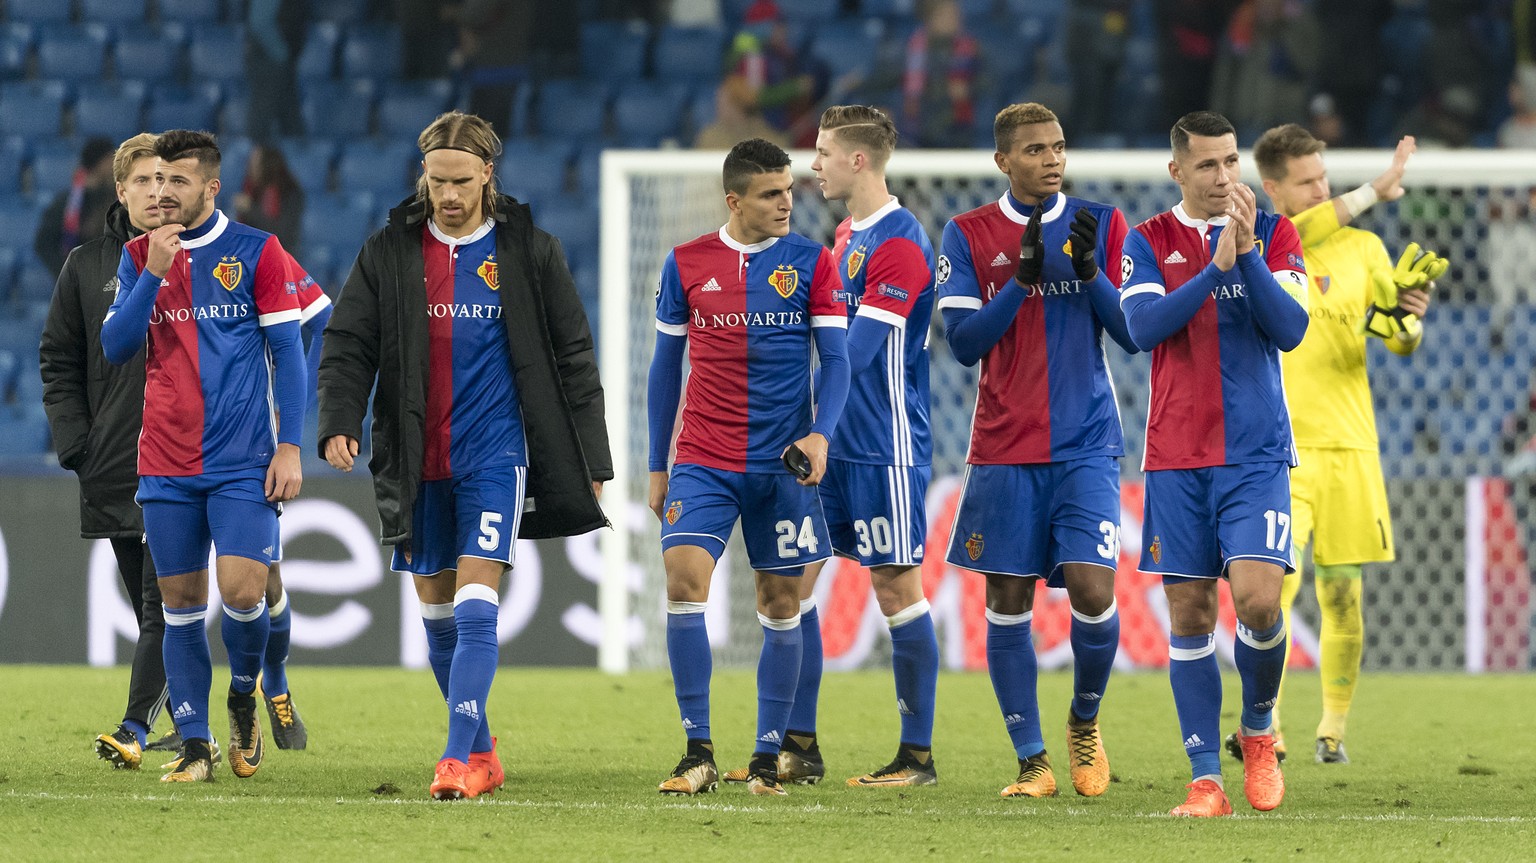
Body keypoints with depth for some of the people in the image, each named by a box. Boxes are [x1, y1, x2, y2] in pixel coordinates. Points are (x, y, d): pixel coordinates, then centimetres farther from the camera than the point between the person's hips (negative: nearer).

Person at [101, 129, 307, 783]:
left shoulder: (257, 252, 0)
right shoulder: (138, 256, 9)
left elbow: (287, 354, 0)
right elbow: (115, 347, 0)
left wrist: (289, 448, -7)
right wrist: (154, 274, -11)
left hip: (243, 460, -3)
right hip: (165, 463, 3)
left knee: (242, 591, -13)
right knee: (181, 601, 2)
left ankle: (243, 698, 15)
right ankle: (194, 745, 8)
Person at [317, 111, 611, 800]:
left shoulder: (529, 251, 2)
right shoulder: (389, 252, 4)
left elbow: (572, 357, 6)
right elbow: (346, 346, 3)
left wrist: (592, 459, 4)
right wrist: (339, 423, -15)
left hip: (494, 457, -3)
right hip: (416, 462, 3)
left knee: (475, 606, -15)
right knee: (437, 613, 9)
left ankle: (459, 757, -18)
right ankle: (481, 753, 23)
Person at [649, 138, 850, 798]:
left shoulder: (810, 262, 2)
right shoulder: (686, 265, 5)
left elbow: (835, 360, 0)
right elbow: (665, 366, 12)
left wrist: (821, 433, -17)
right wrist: (656, 466, 11)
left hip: (783, 464, 0)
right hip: (703, 463, 0)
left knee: (781, 603, 3)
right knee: (684, 578, -16)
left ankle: (766, 760, 13)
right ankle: (698, 754, -10)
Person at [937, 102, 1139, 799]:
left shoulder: (1102, 225, 5)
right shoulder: (968, 235, 4)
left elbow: (1135, 333, 2)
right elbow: (963, 341, -2)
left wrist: (1089, 270, -14)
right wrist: (1023, 277, -13)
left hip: (1086, 446, -1)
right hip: (1003, 448, 1)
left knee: (1091, 590, -12)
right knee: (1007, 602, 0)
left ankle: (1085, 721, 15)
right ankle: (1032, 760, 9)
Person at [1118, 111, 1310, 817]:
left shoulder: (1273, 233, 5)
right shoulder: (1149, 241, 6)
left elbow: (1290, 329, -6)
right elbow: (1144, 326, -9)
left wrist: (1247, 251, -16)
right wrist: (1216, 266, -17)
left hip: (1256, 453, -1)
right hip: (1176, 456, 1)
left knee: (1257, 596, -15)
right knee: (1188, 612, -1)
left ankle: (1257, 731, 12)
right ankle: (1206, 778, 3)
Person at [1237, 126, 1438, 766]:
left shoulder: (1362, 248, 9)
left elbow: (1402, 345, 10)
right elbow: (1292, 235, -22)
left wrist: (1409, 319, -14)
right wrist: (1376, 191, -16)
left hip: (1348, 444, 3)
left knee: (1341, 594, 4)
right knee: (1277, 581, -18)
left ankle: (1333, 731, 18)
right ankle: (1265, 729, -17)